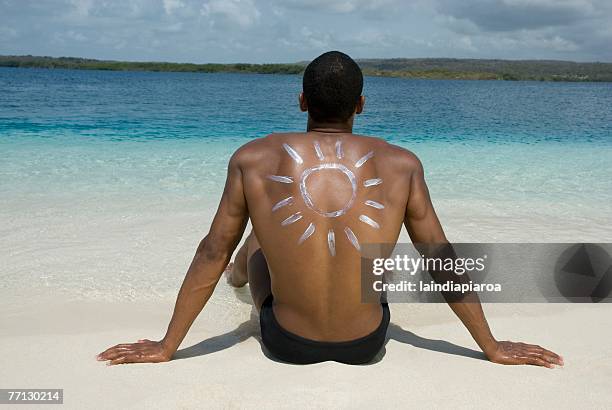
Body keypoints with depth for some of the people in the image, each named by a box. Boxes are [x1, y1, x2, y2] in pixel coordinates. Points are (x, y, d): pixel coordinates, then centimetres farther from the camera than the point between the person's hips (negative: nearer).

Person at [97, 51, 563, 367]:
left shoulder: (253, 159, -15)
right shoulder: (401, 164, -13)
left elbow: (212, 255, -9)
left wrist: (166, 347, 4)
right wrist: (494, 348, 7)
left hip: (287, 342, 0)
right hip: (366, 343, 1)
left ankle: (242, 276, 67)